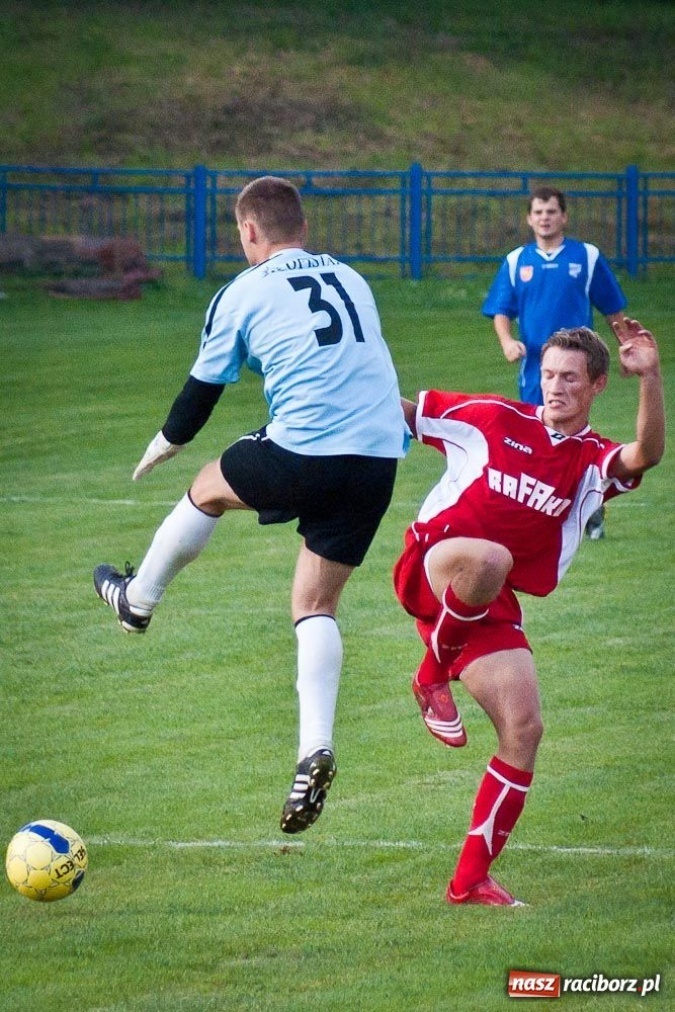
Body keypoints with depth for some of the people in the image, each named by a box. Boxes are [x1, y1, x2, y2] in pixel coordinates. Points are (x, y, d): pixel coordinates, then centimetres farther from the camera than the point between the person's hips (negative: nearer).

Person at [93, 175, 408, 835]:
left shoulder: (243, 293, 3)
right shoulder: (350, 279, 19)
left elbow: (202, 391, 11)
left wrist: (163, 444, 30)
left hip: (304, 455, -5)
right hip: (380, 459, 5)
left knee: (208, 491, 26)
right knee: (316, 604, 11)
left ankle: (137, 601, 47)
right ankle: (315, 751, -5)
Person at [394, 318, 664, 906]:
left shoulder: (595, 462, 5)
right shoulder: (493, 418, 5)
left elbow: (647, 454, -19)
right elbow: (396, 410, 16)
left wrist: (651, 377, -31)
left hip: (492, 604, 3)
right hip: (429, 566, -3)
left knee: (524, 729, -8)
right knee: (489, 558, -39)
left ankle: (471, 879, 2)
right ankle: (434, 674, -13)